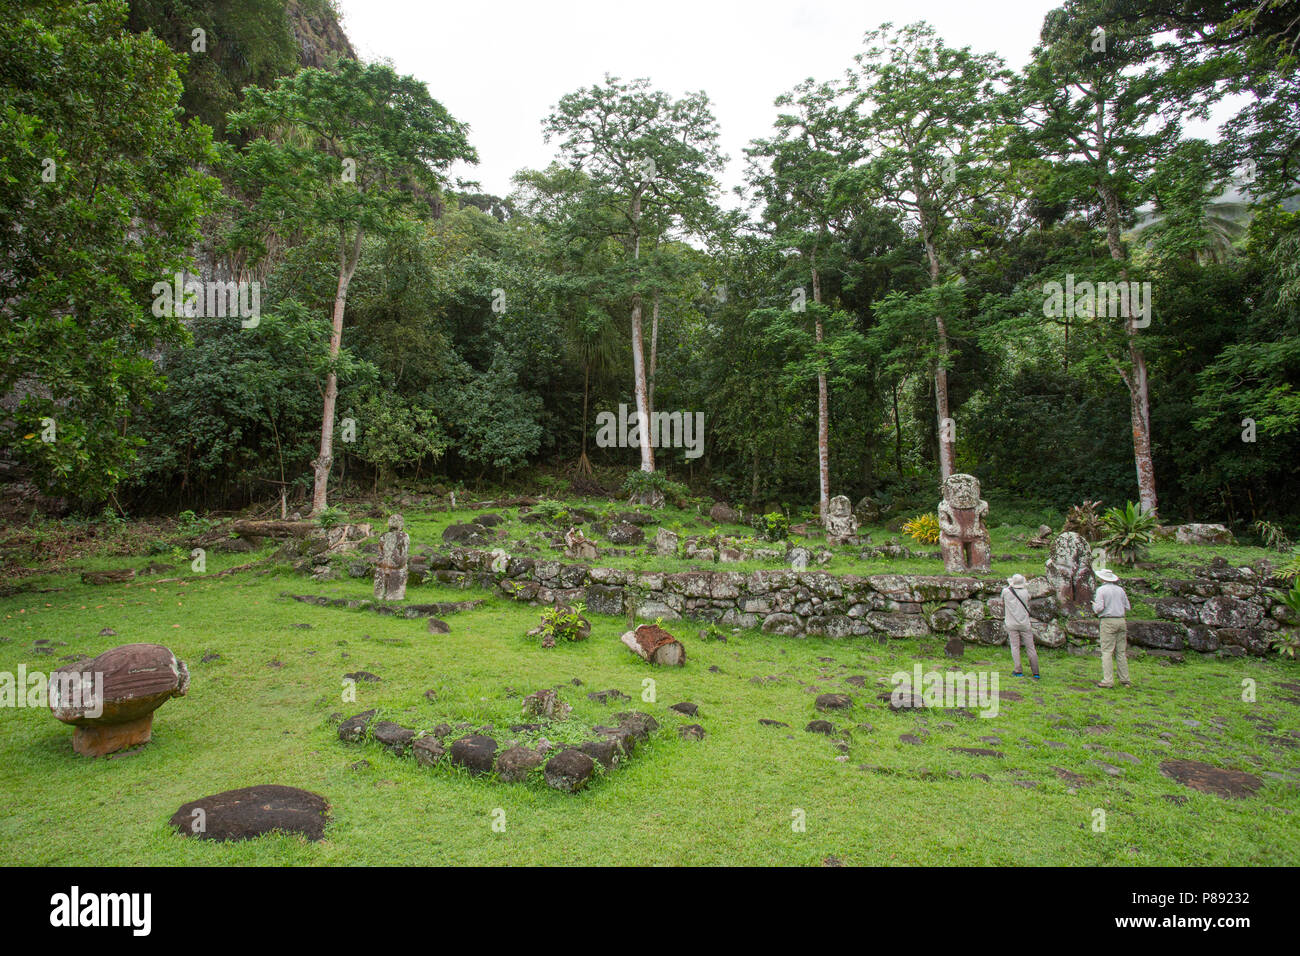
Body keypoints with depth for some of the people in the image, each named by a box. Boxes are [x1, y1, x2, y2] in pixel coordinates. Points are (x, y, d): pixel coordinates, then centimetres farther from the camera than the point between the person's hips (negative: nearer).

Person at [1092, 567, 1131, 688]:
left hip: (1108, 622, -5)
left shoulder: (1101, 590, -7)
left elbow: (1099, 608, -14)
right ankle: (1125, 680, 12)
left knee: (1106, 652, -5)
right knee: (1121, 652, 10)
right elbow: (1127, 607, 11)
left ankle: (1108, 680, -10)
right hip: (1121, 621, 6)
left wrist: (1094, 605, 7)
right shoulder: (1120, 589, 9)